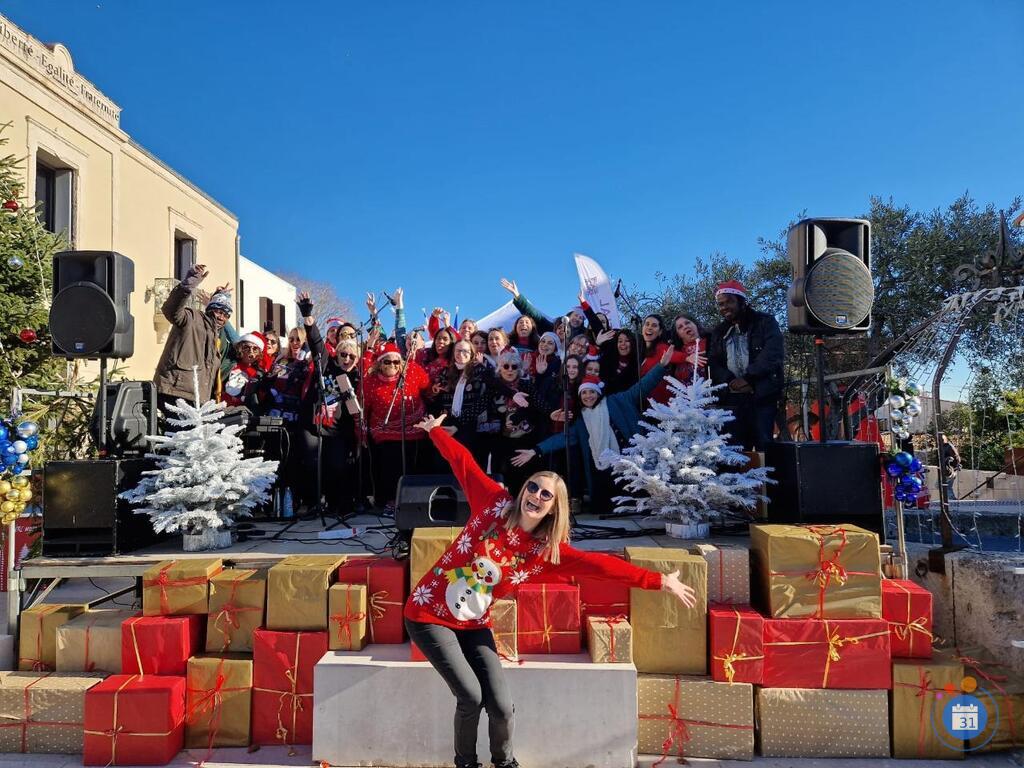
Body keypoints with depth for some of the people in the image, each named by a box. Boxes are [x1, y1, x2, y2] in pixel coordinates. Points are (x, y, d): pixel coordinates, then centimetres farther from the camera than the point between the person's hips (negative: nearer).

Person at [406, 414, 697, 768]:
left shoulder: (548, 550, -7)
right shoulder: (495, 504, -12)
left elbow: (599, 564, -11)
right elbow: (463, 462, -5)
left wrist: (659, 581, -13)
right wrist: (435, 430, 2)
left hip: (473, 625, 3)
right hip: (430, 614, -3)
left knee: (500, 705, -3)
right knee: (471, 696, -13)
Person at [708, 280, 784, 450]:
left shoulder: (765, 322, 7)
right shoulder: (718, 332, 21)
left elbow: (773, 354, -7)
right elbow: (713, 363, 9)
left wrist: (748, 378, -15)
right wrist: (730, 381, -10)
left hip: (762, 395, -3)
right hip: (731, 398, 4)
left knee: (764, 446, -8)